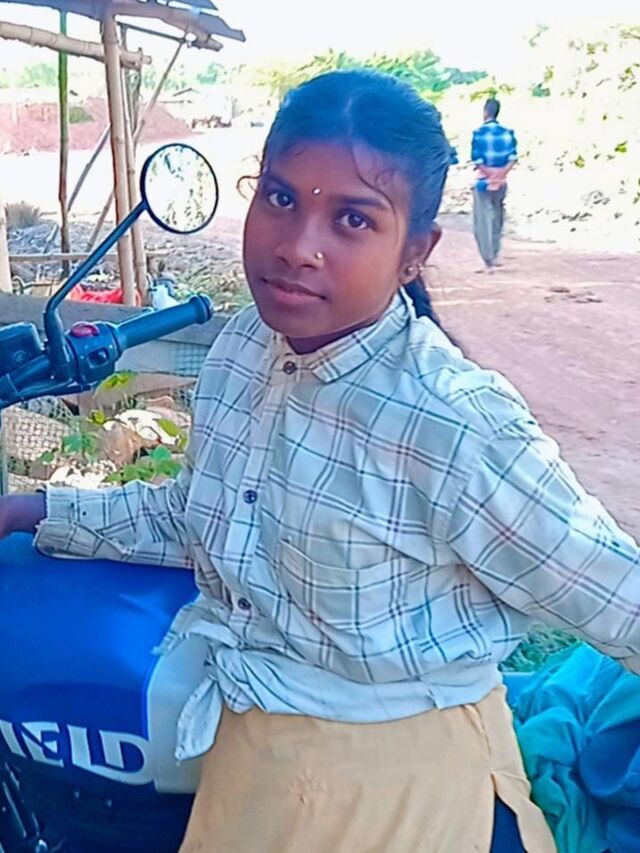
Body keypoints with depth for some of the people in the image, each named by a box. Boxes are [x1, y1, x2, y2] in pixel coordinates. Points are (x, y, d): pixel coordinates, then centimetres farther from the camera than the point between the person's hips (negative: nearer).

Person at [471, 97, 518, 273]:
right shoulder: (507, 132, 1)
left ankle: (489, 263, -3)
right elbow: (513, 158, -5)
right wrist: (501, 174, -11)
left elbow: (477, 160, -13)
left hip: (484, 181, -4)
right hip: (501, 182, 4)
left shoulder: (479, 133, -9)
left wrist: (489, 174, -8)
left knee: (483, 222, 1)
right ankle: (495, 256, 26)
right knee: (497, 219, 20)